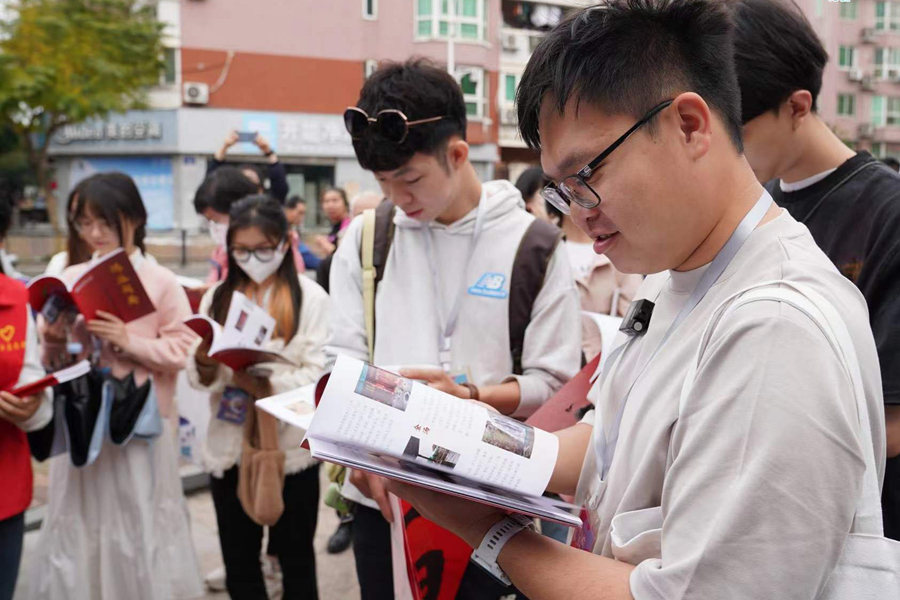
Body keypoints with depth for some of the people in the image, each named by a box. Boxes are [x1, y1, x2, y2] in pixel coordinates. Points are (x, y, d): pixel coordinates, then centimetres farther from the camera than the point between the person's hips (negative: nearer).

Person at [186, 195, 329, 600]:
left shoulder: (310, 297, -5)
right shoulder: (217, 297, 7)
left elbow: (319, 376, -13)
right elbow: (200, 380, 3)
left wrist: (267, 386, -28)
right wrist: (203, 363, -20)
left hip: (290, 448, -3)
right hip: (229, 447, 4)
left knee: (296, 560, 11)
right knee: (238, 564, 15)